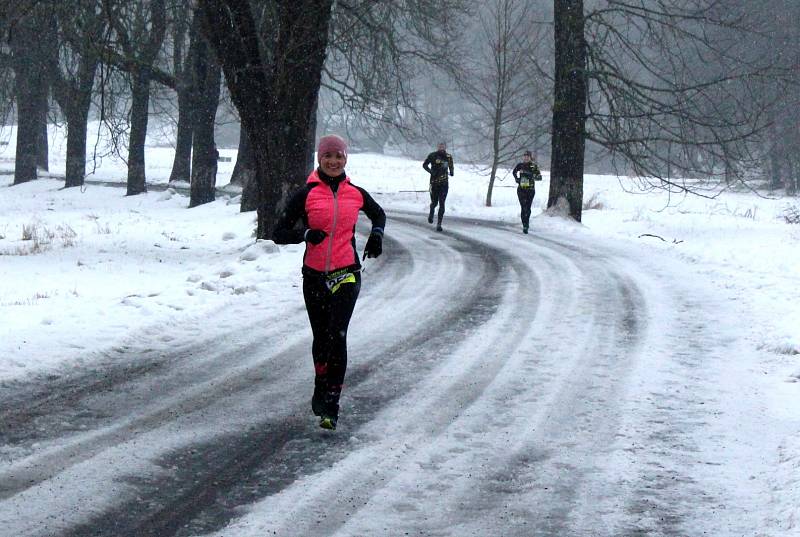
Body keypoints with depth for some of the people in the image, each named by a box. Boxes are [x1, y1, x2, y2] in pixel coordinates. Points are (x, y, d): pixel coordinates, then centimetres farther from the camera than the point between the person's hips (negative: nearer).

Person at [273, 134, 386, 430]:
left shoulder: (355, 194, 4)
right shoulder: (306, 195, -2)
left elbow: (378, 214, 26)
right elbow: (279, 233, -5)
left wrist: (376, 235, 5)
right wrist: (306, 234, -23)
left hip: (346, 274, -1)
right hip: (314, 276, 1)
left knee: (336, 336, -16)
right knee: (321, 337, 12)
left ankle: (330, 407, -16)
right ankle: (320, 390, 37)